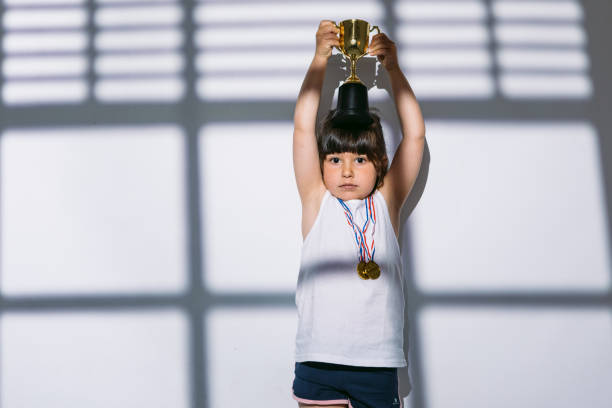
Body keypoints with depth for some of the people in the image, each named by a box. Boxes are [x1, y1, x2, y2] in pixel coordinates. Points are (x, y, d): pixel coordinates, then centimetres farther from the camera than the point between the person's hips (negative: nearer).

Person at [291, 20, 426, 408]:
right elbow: (303, 128, -2)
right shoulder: (317, 201, 4)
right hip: (319, 361, -1)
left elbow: (415, 135, 3)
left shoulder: (387, 203, 7)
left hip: (378, 362, 1)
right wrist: (320, 60, -5)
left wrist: (393, 69, 1)